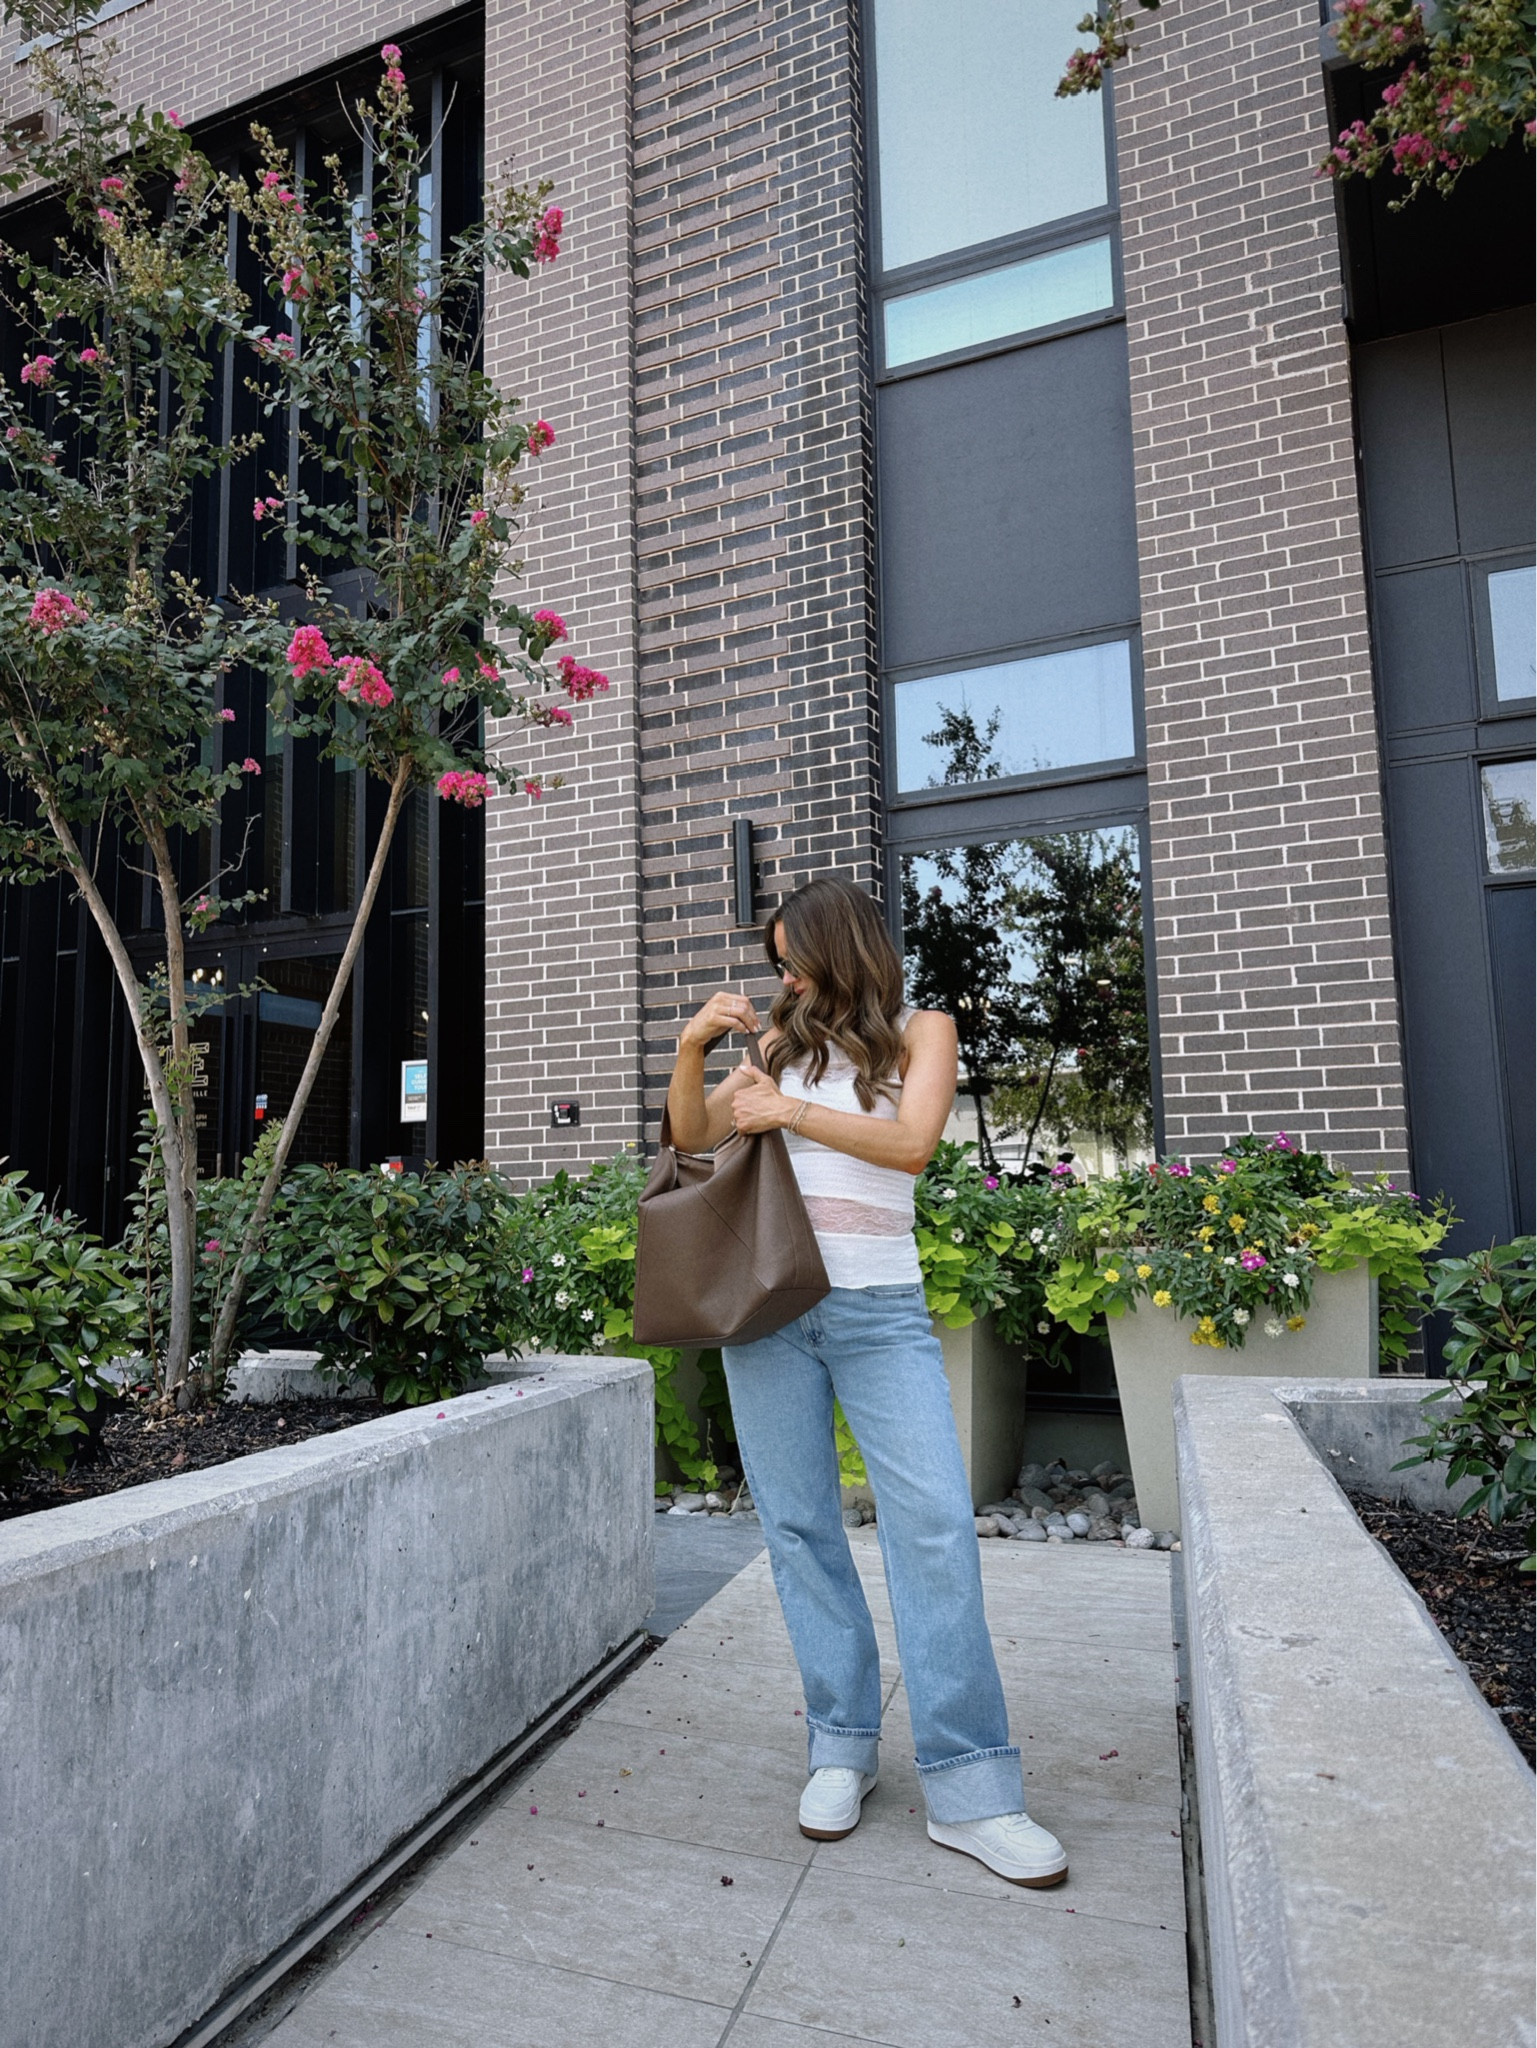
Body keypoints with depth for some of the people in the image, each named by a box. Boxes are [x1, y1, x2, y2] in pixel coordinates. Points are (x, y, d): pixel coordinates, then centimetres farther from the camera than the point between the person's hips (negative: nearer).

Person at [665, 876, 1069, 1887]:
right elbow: (693, 1136, 13)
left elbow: (912, 1142, -11)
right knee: (800, 1527, 6)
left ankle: (969, 1791, -1)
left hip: (880, 1309, -3)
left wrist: (791, 1111, -13)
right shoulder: (785, 1043, 16)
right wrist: (693, 1047, -2)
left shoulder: (920, 1031, 7)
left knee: (937, 1522, -10)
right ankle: (843, 1746, 19)